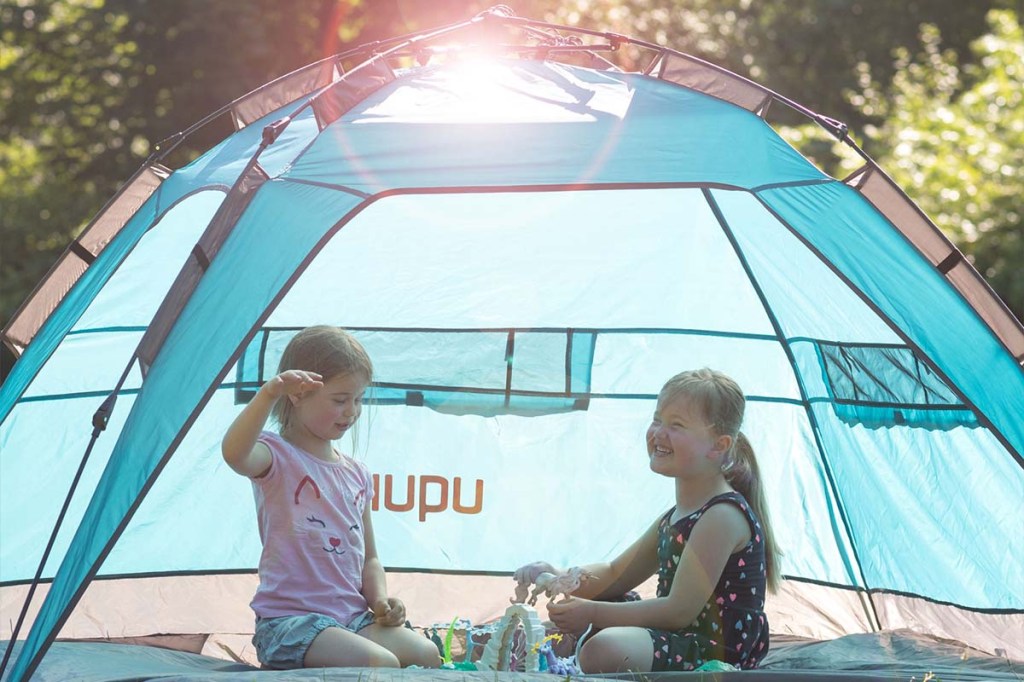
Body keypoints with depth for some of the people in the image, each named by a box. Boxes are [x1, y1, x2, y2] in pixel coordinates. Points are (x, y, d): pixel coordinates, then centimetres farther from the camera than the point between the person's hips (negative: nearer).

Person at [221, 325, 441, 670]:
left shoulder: (356, 474, 16)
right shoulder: (278, 455, -5)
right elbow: (234, 453, -32)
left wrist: (380, 598, 3)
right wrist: (269, 393, -44)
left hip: (352, 617, 7)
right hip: (290, 619, -7)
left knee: (427, 654, -14)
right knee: (381, 663, -28)